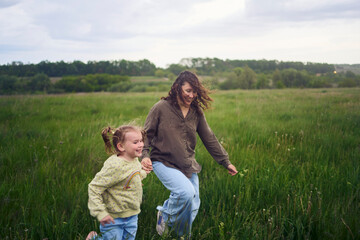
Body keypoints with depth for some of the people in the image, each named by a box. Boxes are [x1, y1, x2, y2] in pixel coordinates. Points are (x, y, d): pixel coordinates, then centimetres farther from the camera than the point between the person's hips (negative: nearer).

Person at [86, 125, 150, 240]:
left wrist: (143, 173, 14)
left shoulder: (135, 161, 1)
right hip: (114, 218, -7)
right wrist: (100, 213, -27)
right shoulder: (114, 166, -25)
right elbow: (94, 187, -24)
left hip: (132, 217, 7)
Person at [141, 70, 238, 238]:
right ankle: (165, 213, 1)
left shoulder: (196, 112, 3)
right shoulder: (161, 108, -9)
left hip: (188, 166, 5)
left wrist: (225, 162, 13)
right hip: (164, 163, -5)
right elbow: (146, 134, -3)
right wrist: (144, 155, -20)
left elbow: (209, 139, 10)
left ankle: (183, 235, 32)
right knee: (186, 192, -28)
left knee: (193, 207, 6)